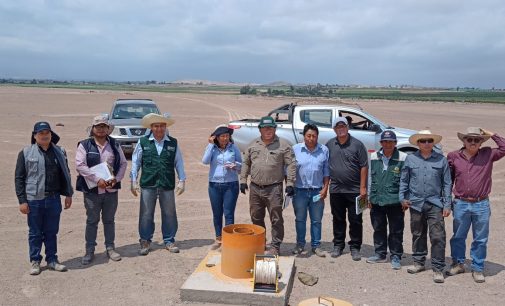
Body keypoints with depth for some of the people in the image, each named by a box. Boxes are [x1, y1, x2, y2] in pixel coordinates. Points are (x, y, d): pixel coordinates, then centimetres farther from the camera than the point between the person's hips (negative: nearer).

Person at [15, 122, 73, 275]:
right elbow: (19, 178, -2)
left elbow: (65, 174, 13)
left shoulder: (59, 152, 6)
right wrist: (22, 200, -7)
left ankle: (52, 260, 25)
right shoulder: (26, 153, -2)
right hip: (34, 200, -2)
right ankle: (35, 261, 22)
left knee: (52, 232, 12)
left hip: (54, 199, 2)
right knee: (35, 233, 9)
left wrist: (68, 194, 9)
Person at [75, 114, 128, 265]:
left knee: (109, 220, 13)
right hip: (92, 190, -3)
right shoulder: (84, 145, -3)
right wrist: (98, 180, -18)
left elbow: (123, 163, 8)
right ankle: (89, 251, 17)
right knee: (92, 221, 6)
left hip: (111, 190, 3)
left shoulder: (115, 145, 8)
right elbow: (80, 165, -12)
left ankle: (110, 248, 24)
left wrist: (116, 179, -8)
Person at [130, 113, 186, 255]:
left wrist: (182, 180, 2)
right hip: (147, 184, -1)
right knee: (146, 214, 6)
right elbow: (135, 162, 5)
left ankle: (169, 241, 22)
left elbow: (179, 163, 7)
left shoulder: (173, 143, 6)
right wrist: (133, 181, 0)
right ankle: (145, 241, 21)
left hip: (167, 185, 1)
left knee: (169, 214, 8)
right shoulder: (143, 142, 3)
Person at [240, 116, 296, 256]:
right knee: (256, 218, 15)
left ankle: (275, 246, 10)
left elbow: (291, 164, -5)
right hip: (255, 188, 4)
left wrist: (290, 183, -11)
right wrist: (243, 180, 9)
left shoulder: (283, 145, -3)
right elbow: (246, 163, 16)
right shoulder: (253, 145, 10)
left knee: (276, 219, -1)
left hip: (274, 189, -4)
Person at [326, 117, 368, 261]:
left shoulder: (357, 144, -3)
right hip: (336, 190, 3)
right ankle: (338, 245, 25)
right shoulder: (329, 145, 6)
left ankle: (355, 247, 15)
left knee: (355, 220, 3)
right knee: (338, 219, 13)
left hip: (354, 190, -2)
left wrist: (362, 187, -8)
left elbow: (364, 166, -3)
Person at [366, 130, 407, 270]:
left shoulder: (403, 158, -7)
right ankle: (380, 254, 30)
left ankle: (395, 257, 20)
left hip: (395, 201, -4)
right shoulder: (374, 157, 5)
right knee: (378, 228, 15)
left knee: (396, 231, 6)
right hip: (377, 200, 4)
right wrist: (369, 197, 12)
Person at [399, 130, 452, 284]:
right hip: (416, 203, 2)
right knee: (418, 234, 13)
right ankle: (419, 262, 28)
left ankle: (437, 269, 4)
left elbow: (447, 183, 4)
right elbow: (403, 180, 11)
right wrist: (403, 198, 5)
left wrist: (447, 205, 1)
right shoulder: (410, 159, 3)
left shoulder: (441, 160, 1)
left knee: (438, 236, -5)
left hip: (435, 204, -2)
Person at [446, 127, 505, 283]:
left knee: (480, 239, 9)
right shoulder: (454, 157, 0)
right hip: (460, 204, 0)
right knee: (458, 237, 13)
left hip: (481, 205, 0)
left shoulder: (488, 155, 1)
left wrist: (492, 135, -5)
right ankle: (458, 264, 30)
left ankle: (478, 269, 22)